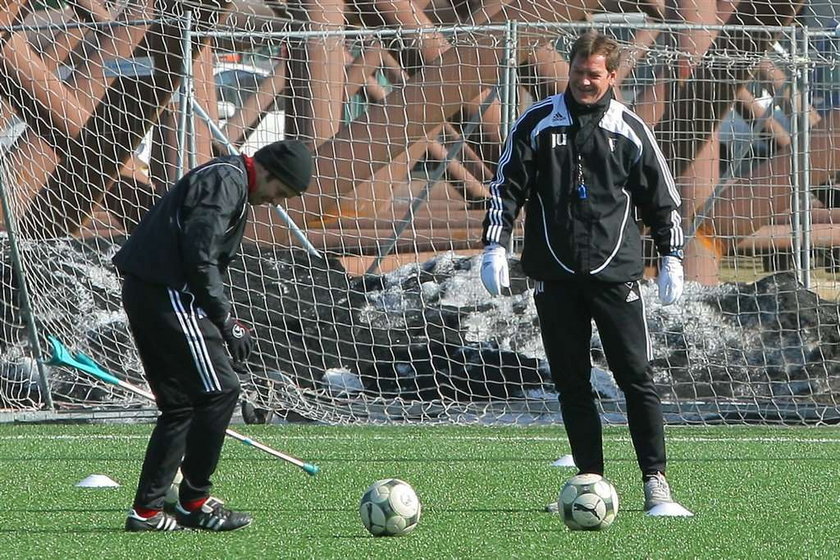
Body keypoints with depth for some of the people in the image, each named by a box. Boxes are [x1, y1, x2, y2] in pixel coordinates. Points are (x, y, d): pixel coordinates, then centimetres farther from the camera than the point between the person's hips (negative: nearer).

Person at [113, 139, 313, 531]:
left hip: (143, 292, 11)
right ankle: (194, 502, -3)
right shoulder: (227, 181, -12)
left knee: (181, 403, 14)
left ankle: (146, 510, 13)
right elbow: (200, 260, -20)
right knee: (219, 390, -9)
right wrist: (227, 323, -16)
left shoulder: (227, 181, 22)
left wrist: (224, 323, 14)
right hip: (168, 293, -11)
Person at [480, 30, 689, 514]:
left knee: (637, 377, -7)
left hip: (616, 273, -1)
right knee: (571, 382, 2)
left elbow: (663, 198, 12)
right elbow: (507, 187, 5)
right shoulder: (538, 124, 4)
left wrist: (672, 258, 7)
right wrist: (496, 246, -4)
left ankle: (656, 481, -5)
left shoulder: (630, 130, 4)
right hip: (555, 274, 1)